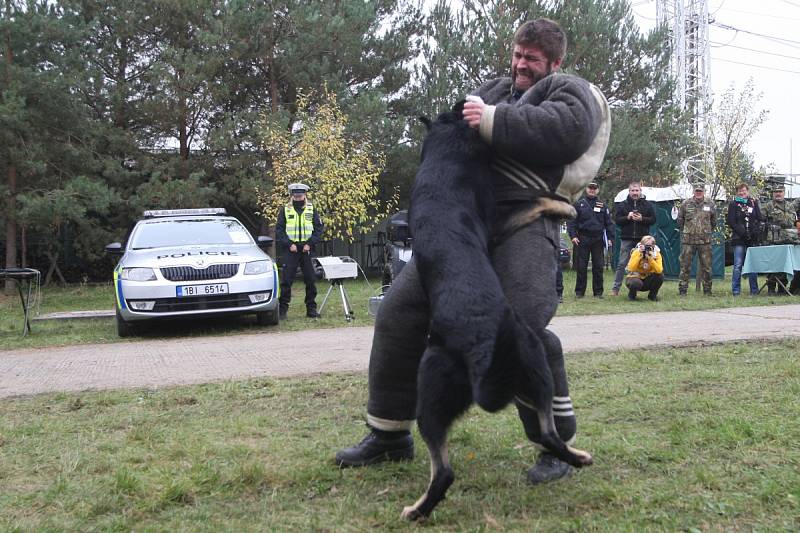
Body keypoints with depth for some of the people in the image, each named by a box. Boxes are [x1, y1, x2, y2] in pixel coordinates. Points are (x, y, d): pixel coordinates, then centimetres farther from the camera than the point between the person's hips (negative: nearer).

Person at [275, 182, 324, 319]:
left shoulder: (311, 210, 8)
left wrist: (310, 243, -7)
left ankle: (311, 309, 13)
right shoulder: (285, 210, 5)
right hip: (290, 250, -2)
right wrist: (289, 244, -11)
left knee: (311, 280, 4)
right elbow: (279, 230, 2)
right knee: (286, 281, -4)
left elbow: (319, 228, 5)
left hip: (306, 250, 2)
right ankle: (282, 309, 1)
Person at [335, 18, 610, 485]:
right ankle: (390, 434, 16)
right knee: (399, 311, 3)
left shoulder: (568, 90, 6)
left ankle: (558, 444, -5)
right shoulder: (496, 89, 28)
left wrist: (492, 122, -14)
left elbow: (567, 129, -17)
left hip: (524, 223, -7)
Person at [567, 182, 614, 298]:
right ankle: (579, 291, 8)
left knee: (598, 267, 4)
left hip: (598, 239, 2)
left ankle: (598, 291, 11)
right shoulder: (579, 204, 5)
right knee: (581, 267, 0)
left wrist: (610, 237, 3)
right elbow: (572, 221, 2)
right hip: (583, 239, -2)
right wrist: (573, 235, -9)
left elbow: (608, 223, 12)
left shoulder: (602, 205, 11)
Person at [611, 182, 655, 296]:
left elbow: (653, 219, 4)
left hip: (642, 239, 0)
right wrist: (627, 217, -14)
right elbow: (616, 220, 2)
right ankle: (615, 288, 2)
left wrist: (642, 219, -12)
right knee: (621, 264, 0)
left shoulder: (647, 205, 8)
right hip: (627, 239, 0)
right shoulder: (622, 205, 7)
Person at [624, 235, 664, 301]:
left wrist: (650, 258, -33)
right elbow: (631, 268, -30)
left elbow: (659, 270, -27)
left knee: (660, 275, -25)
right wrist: (639, 255, -32)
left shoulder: (657, 254, -11)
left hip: (648, 280, 3)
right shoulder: (636, 252, -15)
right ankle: (631, 294, 0)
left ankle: (652, 295, 0)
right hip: (635, 277, -3)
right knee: (636, 283, -37)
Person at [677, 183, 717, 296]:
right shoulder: (686, 204, 3)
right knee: (685, 266, -1)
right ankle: (682, 290, 4)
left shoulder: (710, 204, 7)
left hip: (705, 241, 1)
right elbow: (680, 220, 11)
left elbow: (713, 221, 18)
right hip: (688, 240, -1)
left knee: (706, 267, 6)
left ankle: (707, 290, 15)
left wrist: (707, 232, 15)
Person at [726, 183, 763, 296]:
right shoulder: (733, 204, 5)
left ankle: (754, 290, 11)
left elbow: (759, 219, 10)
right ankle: (736, 290, 1)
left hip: (752, 239, 3)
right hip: (739, 239, -3)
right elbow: (730, 221, -4)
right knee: (738, 265, -4)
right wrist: (741, 232, -14)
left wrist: (756, 231, -6)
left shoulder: (754, 203, 13)